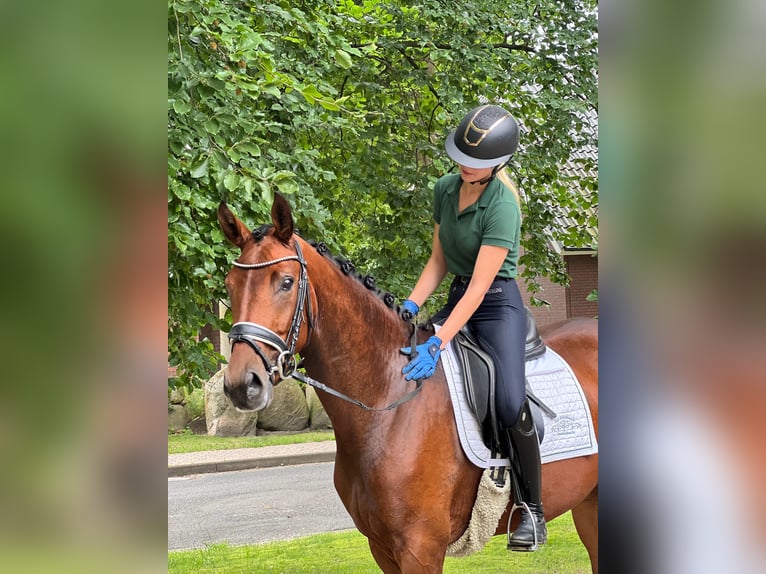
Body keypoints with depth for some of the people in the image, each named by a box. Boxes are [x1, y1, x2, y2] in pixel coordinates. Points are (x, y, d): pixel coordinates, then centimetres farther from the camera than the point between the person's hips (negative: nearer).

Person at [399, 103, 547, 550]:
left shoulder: (502, 206, -22)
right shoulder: (446, 190, 1)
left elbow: (478, 289, -26)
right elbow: (439, 261, 10)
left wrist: (438, 343, -32)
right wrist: (412, 305, -6)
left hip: (499, 304, -8)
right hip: (458, 298, 8)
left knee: (511, 403, -25)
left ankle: (534, 511, -11)